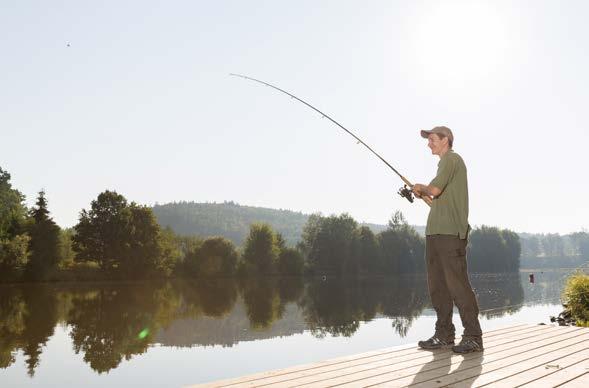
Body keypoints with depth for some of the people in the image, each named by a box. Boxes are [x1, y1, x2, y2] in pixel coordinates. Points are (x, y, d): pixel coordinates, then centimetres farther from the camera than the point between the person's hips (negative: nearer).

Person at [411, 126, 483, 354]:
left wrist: (421, 188, 3)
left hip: (450, 232, -10)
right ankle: (444, 334, 15)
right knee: (437, 285, 9)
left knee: (457, 283, -10)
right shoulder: (445, 162, 25)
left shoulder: (452, 159, -4)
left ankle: (473, 337, -5)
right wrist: (424, 194, 15)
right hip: (435, 232, 10)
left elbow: (435, 190, -16)